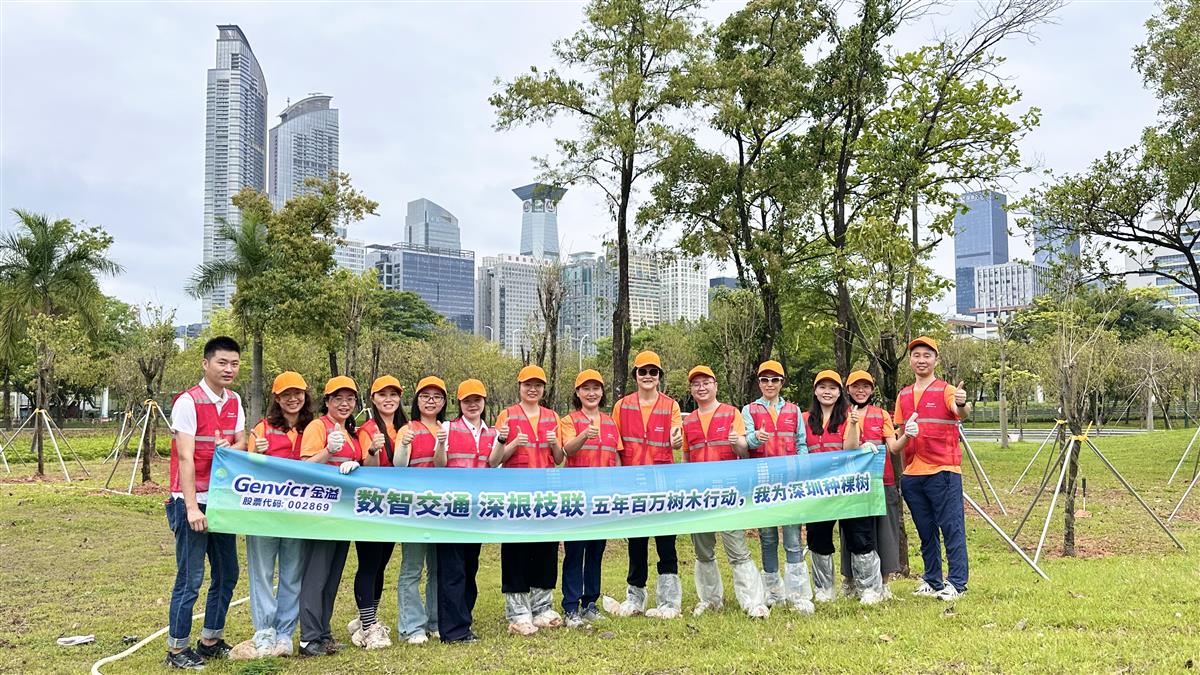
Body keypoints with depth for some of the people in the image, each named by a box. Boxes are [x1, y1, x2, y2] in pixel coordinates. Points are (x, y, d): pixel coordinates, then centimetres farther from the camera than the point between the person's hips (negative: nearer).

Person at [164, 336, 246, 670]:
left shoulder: (235, 401, 8)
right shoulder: (188, 402, -13)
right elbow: (185, 458, -18)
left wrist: (229, 446, -15)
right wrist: (192, 507, -22)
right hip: (192, 502, -7)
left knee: (227, 575, 13)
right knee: (190, 579, -1)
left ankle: (211, 641, 26)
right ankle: (177, 648, 12)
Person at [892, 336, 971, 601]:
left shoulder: (946, 390, -4)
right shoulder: (903, 395, 13)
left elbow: (962, 413, -25)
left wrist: (962, 404, -48)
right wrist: (906, 435, -5)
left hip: (943, 470, -6)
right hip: (911, 473, 6)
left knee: (951, 528, -4)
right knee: (926, 532, 13)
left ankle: (956, 584, 1)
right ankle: (932, 581, 22)